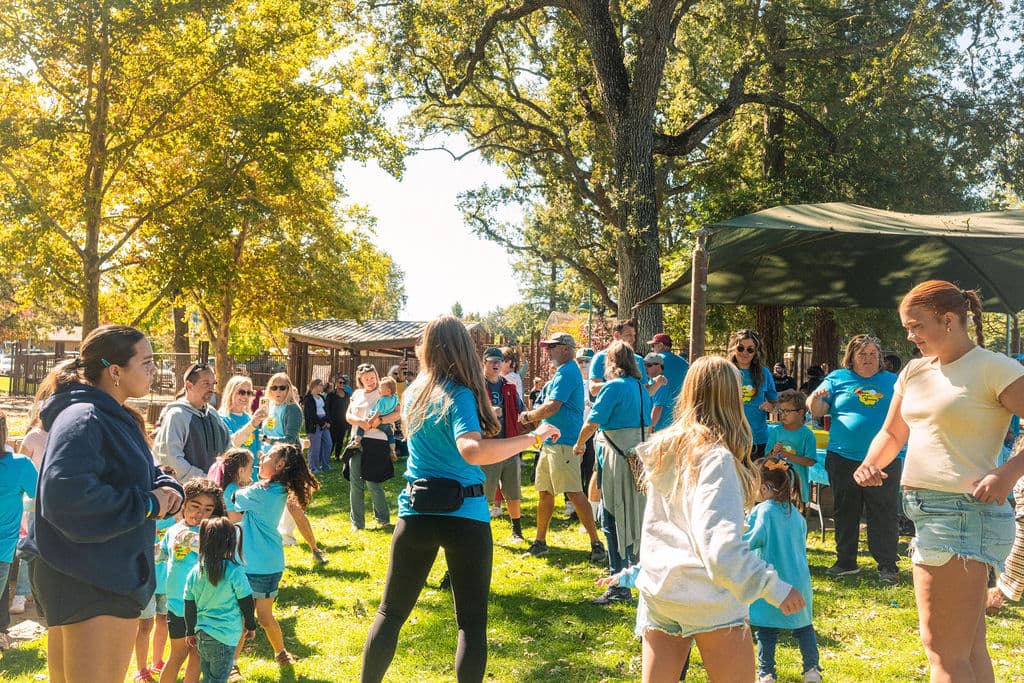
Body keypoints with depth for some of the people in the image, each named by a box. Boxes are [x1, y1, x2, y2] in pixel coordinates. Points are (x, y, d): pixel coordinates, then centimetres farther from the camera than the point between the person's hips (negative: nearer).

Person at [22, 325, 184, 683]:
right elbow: (65, 493, -33)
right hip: (86, 583, -10)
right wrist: (147, 504, -22)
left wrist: (167, 488, -4)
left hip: (114, 578, 10)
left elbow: (145, 474, 21)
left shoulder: (117, 418, 13)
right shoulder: (83, 419, -19)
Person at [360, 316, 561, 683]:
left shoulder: (414, 392, 6)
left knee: (391, 612, 17)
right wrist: (533, 437, -24)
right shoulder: (459, 395, -13)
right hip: (464, 517, -5)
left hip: (416, 512, 5)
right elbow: (472, 451, -31)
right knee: (472, 622, 9)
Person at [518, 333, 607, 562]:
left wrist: (528, 416, -6)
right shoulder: (562, 372, 20)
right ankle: (540, 542, 23)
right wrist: (533, 417, 8)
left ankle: (596, 544, -7)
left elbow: (552, 407, -21)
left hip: (563, 442, -11)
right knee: (544, 492, 14)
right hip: (551, 441, 11)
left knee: (574, 493, -11)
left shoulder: (567, 372, -12)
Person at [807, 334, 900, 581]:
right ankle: (845, 561, 21)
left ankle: (887, 565, 10)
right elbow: (816, 412, 2)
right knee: (845, 512, 9)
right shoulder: (838, 378, 7)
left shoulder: (892, 381, 9)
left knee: (884, 514, 1)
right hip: (843, 458, 1)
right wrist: (816, 397, -19)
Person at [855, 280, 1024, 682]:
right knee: (968, 647, 17)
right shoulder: (915, 371, 13)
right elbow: (892, 433, 20)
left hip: (964, 512, -8)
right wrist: (870, 463, 2)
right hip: (926, 513, 8)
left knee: (943, 649, -4)